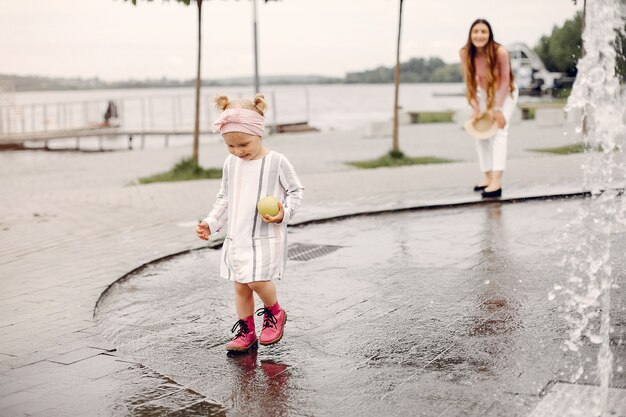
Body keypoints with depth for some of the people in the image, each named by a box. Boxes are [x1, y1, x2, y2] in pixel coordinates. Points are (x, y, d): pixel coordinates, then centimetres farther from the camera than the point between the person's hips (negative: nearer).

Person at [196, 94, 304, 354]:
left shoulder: (276, 162, -10)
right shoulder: (231, 164, 6)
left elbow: (296, 190, -1)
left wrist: (285, 213, -17)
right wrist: (211, 222, 6)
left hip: (267, 235, -5)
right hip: (237, 235, 5)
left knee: (257, 281, -16)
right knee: (240, 285, 7)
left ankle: (275, 313, 14)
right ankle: (246, 332, 21)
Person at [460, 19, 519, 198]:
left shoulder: (500, 52, -32)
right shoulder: (465, 53, -22)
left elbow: (505, 81, -23)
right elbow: (469, 82, -14)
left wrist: (497, 108, -25)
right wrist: (475, 108, -19)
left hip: (505, 93, -5)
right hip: (484, 94, 5)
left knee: (499, 132, -18)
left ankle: (496, 182, -27)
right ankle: (488, 177, 14)